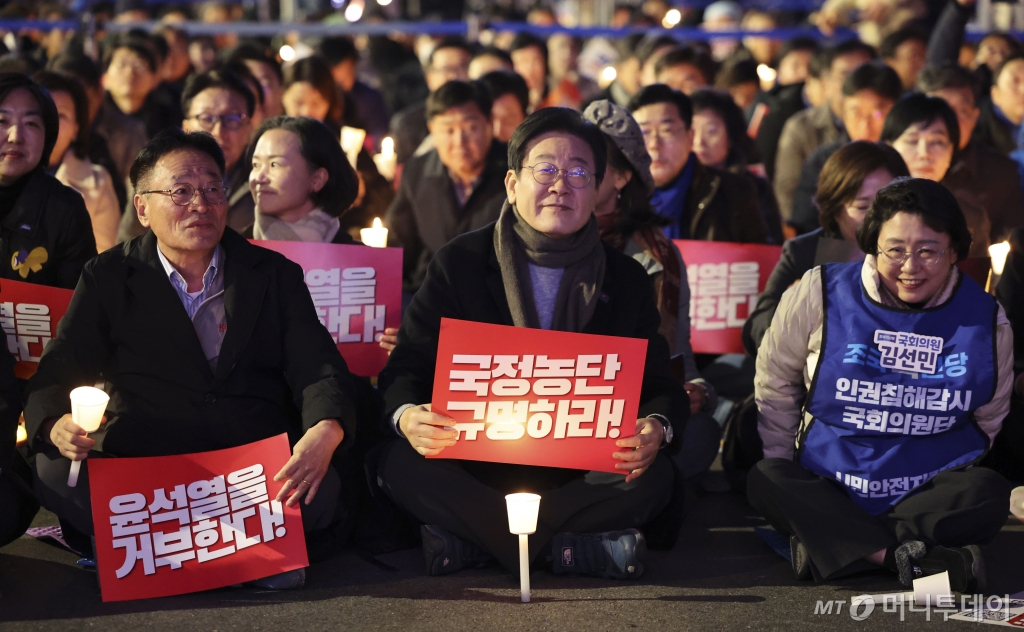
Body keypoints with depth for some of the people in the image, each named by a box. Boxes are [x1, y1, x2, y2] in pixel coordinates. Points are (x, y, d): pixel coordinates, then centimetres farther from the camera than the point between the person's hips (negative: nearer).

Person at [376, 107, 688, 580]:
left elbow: (660, 385, 5)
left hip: (583, 475, 1)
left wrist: (656, 427, -21)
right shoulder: (458, 263, 3)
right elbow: (408, 367, 1)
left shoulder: (628, 279, 7)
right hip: (474, 465, -1)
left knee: (655, 475, -29)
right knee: (398, 463, -29)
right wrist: (407, 415, -25)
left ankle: (468, 541, -26)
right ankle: (571, 548, -29)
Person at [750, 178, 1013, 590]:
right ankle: (910, 556, -37)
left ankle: (827, 542, -32)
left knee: (989, 494, -31)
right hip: (825, 489, 0)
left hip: (931, 491, 0)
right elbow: (775, 384, 6)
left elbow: (989, 417, 12)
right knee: (763, 481, -30)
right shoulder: (821, 294, -4)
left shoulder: (986, 319, 0)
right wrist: (788, 487, 3)